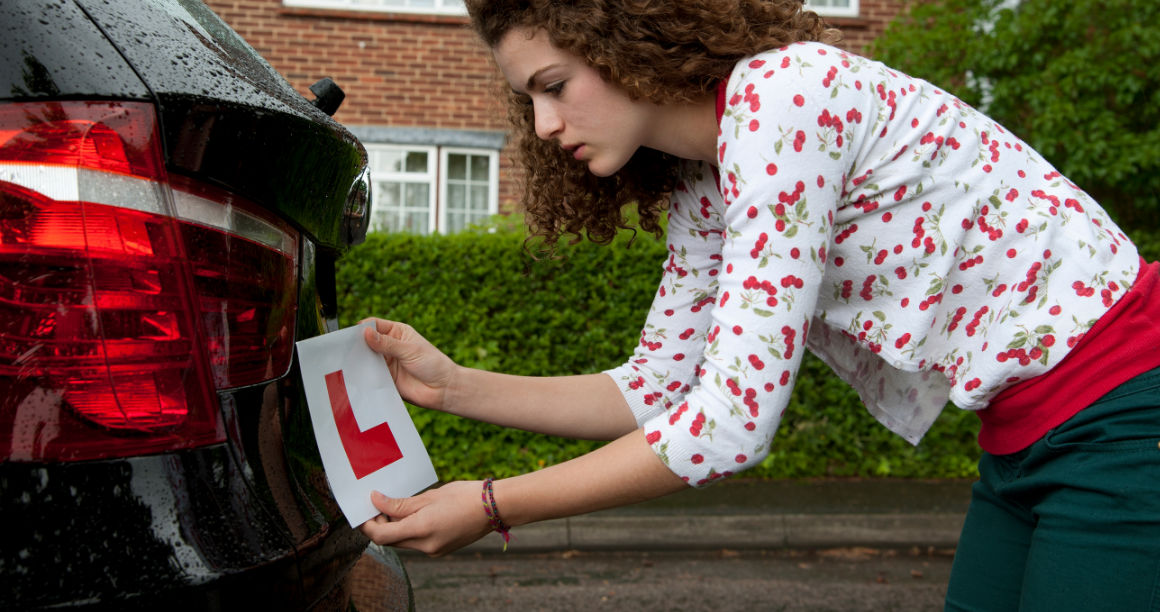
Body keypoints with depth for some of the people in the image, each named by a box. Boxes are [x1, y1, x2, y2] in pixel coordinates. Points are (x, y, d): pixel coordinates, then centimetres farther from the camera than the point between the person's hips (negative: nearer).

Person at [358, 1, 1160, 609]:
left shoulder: (782, 91, -23)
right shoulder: (701, 200, 4)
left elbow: (731, 422, -26)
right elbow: (656, 393, 9)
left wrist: (492, 507, -18)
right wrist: (455, 385, 1)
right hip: (1024, 444, 8)